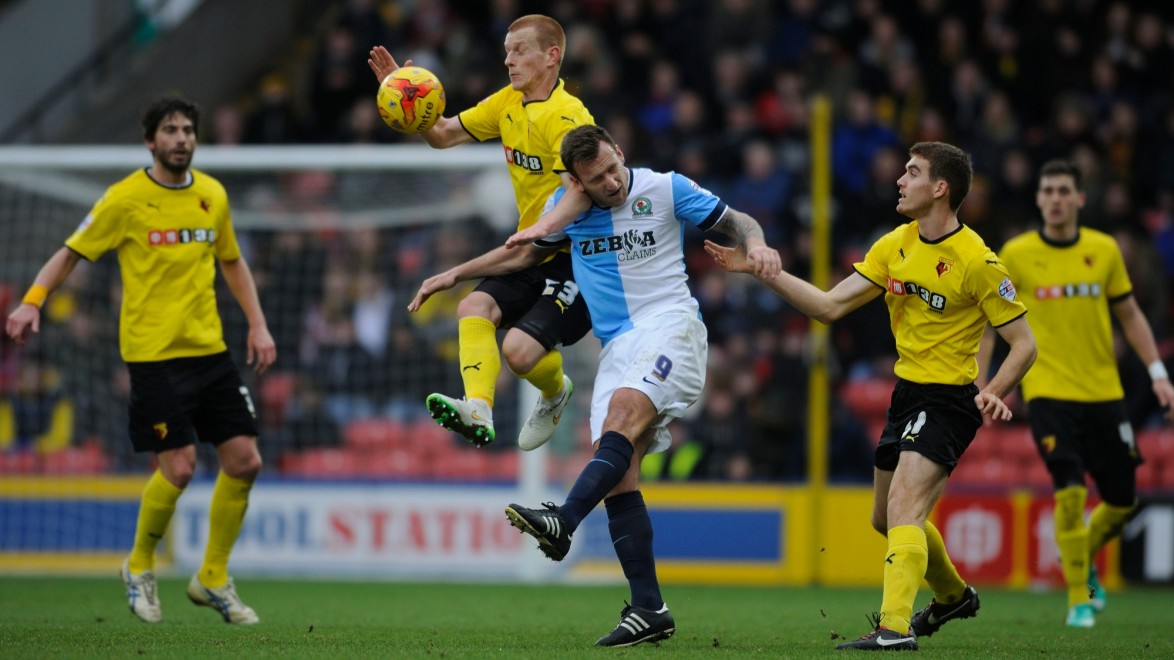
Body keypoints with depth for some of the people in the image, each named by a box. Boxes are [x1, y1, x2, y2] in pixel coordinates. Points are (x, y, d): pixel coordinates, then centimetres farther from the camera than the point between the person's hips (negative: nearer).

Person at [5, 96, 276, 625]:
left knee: (244, 462, 0)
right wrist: (32, 301, -17)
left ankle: (213, 579, 17)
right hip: (153, 353, -6)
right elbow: (71, 253, -1)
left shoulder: (212, 195, 9)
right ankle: (139, 567, 14)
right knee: (178, 467, -12)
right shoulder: (126, 199, -6)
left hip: (210, 348, 6)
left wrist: (257, 324, 14)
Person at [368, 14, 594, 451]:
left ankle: (556, 393, 15)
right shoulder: (508, 103, 8)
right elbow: (442, 135, 15)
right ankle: (477, 411, -33)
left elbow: (580, 194, -31)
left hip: (574, 256, -8)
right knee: (475, 307, -18)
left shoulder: (566, 117, -18)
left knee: (520, 350, -19)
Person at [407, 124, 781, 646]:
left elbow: (735, 221, 8)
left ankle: (562, 522, -52)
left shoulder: (665, 190, -1)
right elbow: (525, 253, 27)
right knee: (618, 475, -8)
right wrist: (453, 275, 27)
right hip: (617, 345, 5)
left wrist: (755, 245, -15)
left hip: (669, 324, -5)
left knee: (625, 409, -34)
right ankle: (649, 610, -9)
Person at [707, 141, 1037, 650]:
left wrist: (994, 393, -29)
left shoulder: (976, 261, -16)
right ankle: (952, 595, 44)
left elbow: (1023, 344, -12)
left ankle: (894, 628, -31)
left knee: (903, 508, -24)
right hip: (906, 393, 8)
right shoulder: (894, 247, 4)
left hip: (949, 400, -8)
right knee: (886, 519, 20)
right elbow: (830, 306, 4)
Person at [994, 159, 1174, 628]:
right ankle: (1078, 599, -3)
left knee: (1122, 501, 6)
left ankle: (1082, 560, 36)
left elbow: (1129, 314, 13)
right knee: (1070, 490, -18)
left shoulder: (1104, 250, 4)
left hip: (1104, 393, 3)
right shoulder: (1016, 255, -3)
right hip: (1048, 391, -3)